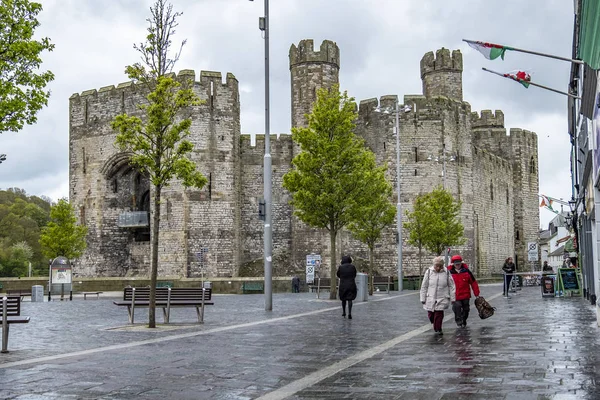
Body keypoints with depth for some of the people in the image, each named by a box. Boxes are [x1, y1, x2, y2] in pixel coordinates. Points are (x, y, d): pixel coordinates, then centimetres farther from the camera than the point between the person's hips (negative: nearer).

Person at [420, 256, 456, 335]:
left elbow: (451, 286, 3)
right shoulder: (429, 271, -2)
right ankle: (435, 325, 38)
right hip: (430, 298, 1)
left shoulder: (446, 272, -3)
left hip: (442, 299, -1)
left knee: (439, 314, -10)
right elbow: (424, 286, 3)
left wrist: (452, 298, 1)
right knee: (431, 315, 9)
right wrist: (423, 298, 3)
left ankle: (438, 329, 5)